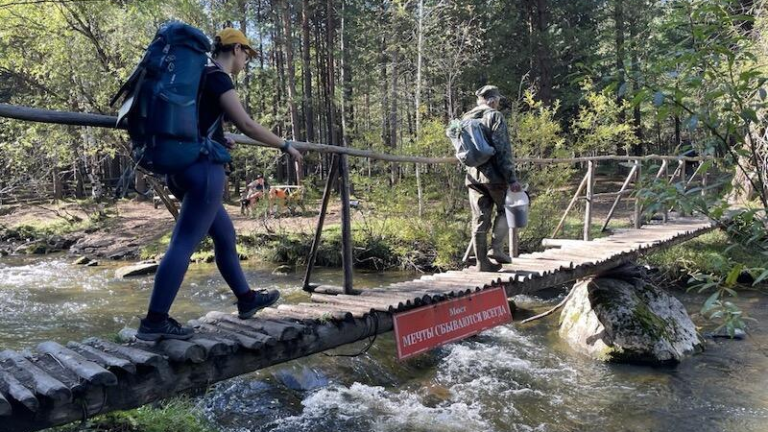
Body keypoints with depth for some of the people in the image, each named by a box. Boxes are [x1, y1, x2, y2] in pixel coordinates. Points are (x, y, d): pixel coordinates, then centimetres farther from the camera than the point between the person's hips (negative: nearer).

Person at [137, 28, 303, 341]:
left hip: (183, 165, 10)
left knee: (225, 235, 16)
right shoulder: (217, 77, -8)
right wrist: (286, 146, -4)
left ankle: (246, 299, 27)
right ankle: (154, 322, -10)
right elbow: (247, 125, -14)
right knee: (184, 242, -11)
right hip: (203, 168, -10)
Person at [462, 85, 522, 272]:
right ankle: (496, 248, 3)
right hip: (494, 174, -6)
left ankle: (482, 262, 11)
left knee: (480, 219, 8)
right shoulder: (494, 116, -7)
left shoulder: (466, 119, 14)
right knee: (504, 210, 15)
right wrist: (511, 178, -15)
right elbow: (502, 150, -15)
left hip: (473, 176, 6)